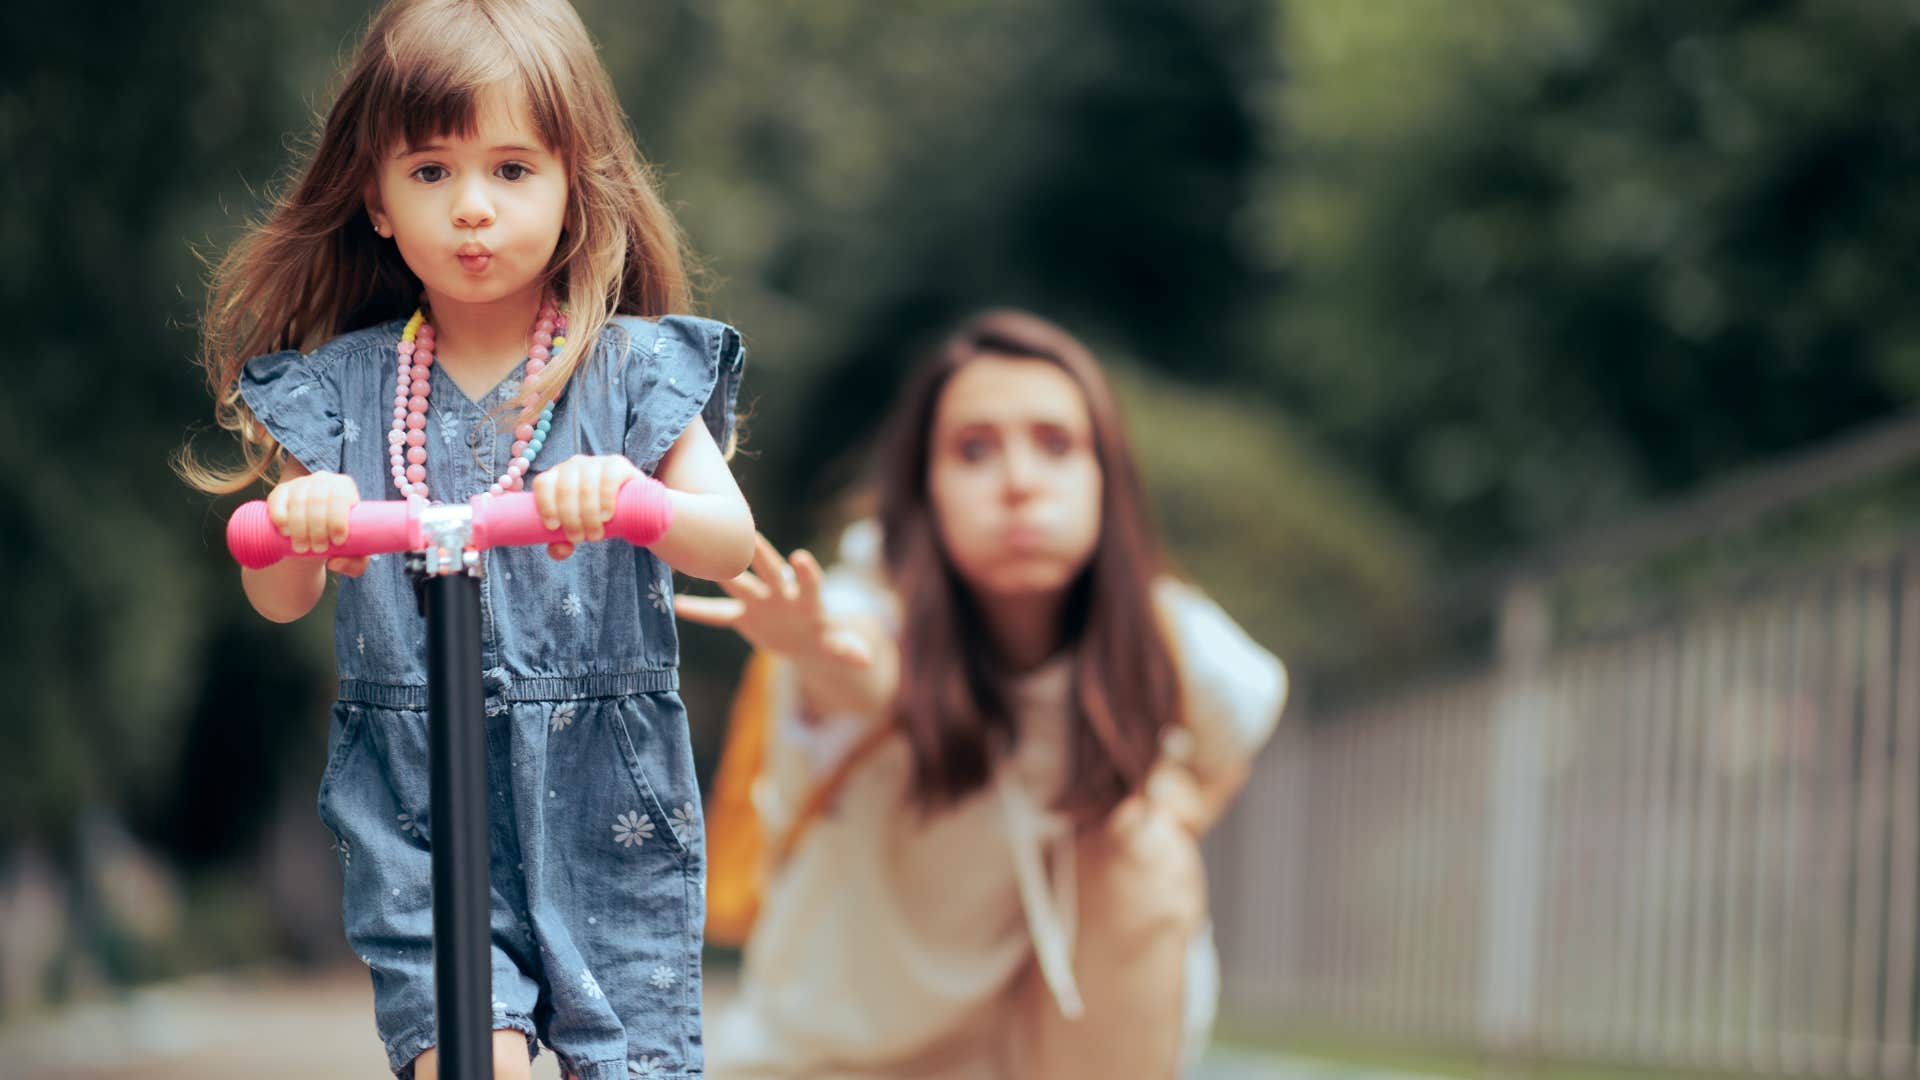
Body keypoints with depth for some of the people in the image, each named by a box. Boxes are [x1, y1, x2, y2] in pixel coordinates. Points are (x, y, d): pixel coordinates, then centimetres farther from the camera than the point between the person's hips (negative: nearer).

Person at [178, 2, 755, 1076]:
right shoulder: (340, 389, 5)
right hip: (417, 812, 0)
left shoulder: (630, 371, 0)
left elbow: (732, 543, -10)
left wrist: (632, 498, -30)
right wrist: (301, 528, -20)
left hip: (606, 800, 0)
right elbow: (281, 600, 3)